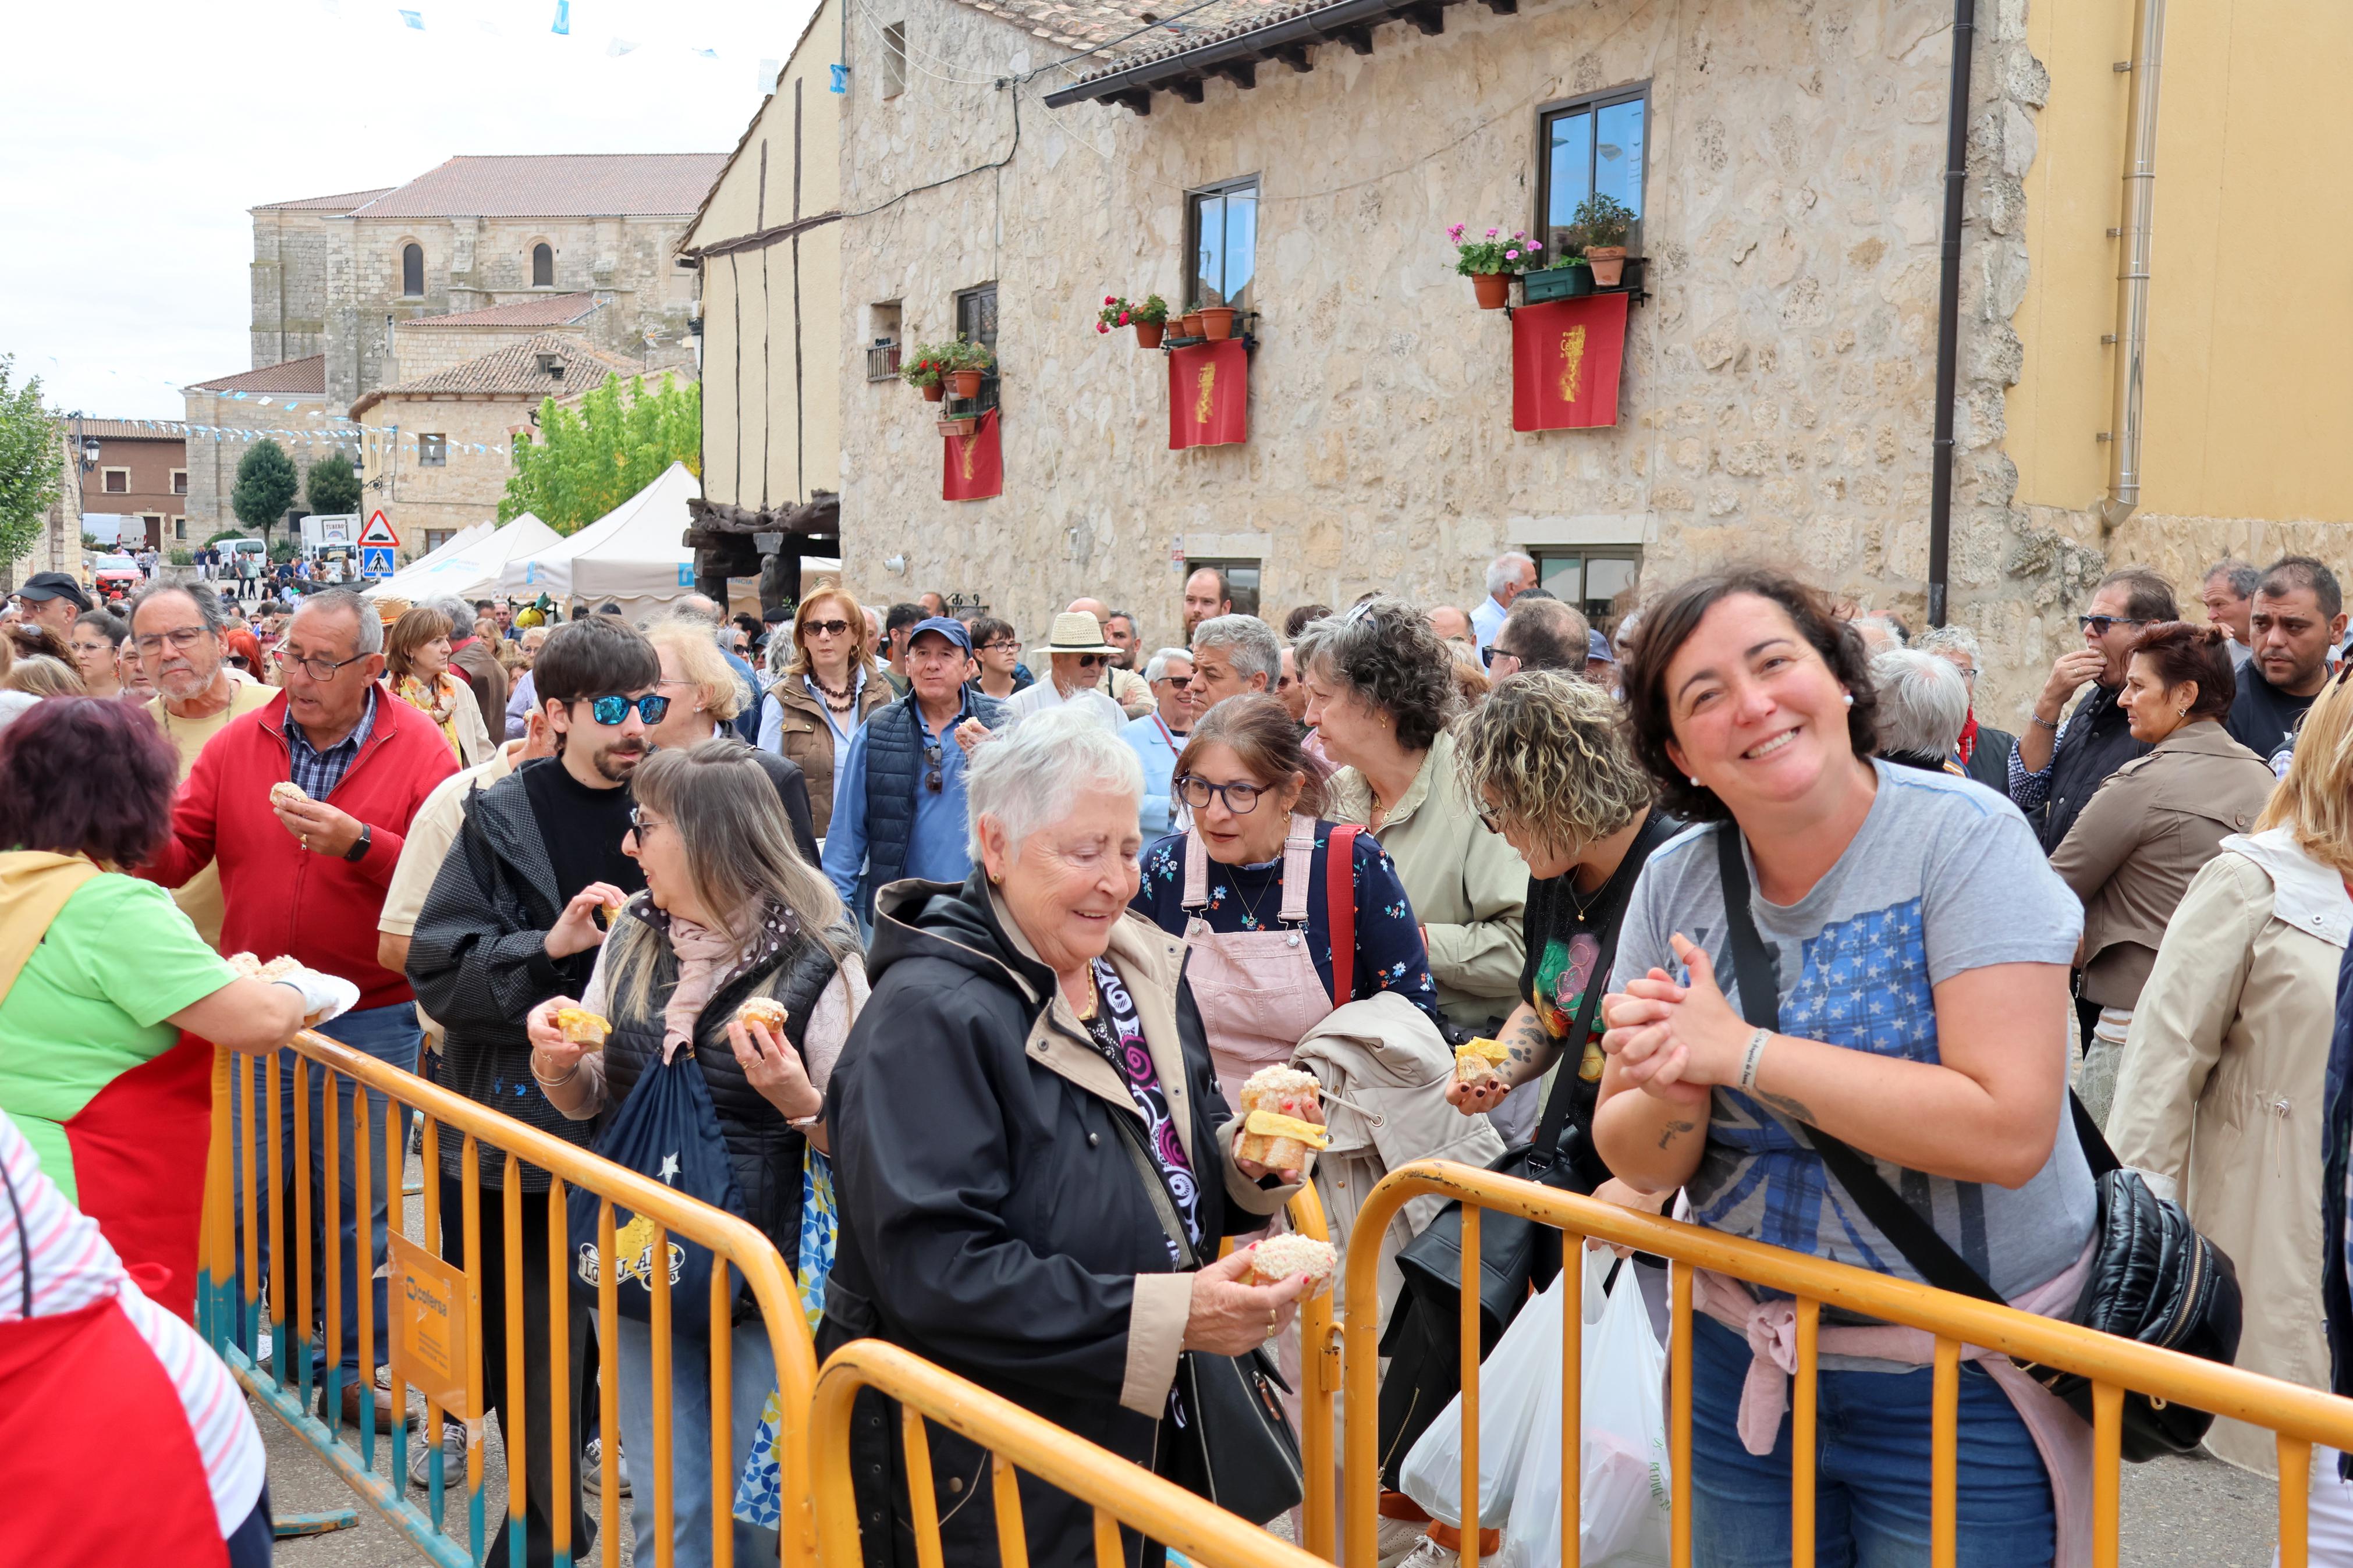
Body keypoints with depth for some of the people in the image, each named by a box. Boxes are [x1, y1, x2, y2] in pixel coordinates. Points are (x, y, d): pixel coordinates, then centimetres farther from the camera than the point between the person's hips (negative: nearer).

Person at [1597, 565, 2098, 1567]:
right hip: (1742, 1364, 4)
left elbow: (2010, 1129, -26)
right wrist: (1673, 1093, -23)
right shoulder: (1675, 882, -2)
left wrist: (1743, 1053, -25)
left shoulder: (1963, 836, -16)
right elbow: (1636, 1166, 0)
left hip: (1961, 1389, -4)